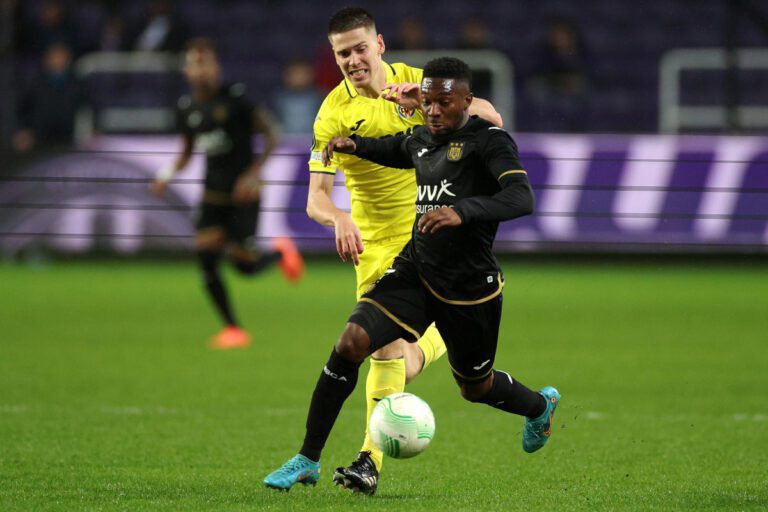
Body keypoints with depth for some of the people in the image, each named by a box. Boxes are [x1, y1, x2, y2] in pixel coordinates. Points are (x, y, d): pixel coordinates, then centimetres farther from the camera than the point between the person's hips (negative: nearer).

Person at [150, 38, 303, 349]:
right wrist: (167, 175, -1)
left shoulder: (236, 98, -13)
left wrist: (253, 174, -19)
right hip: (213, 193, 5)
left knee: (245, 264, -9)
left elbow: (270, 136, -9)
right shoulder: (188, 108, 3)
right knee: (205, 257, -10)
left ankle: (280, 251, 27)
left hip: (243, 192, -5)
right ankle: (232, 328, 3)